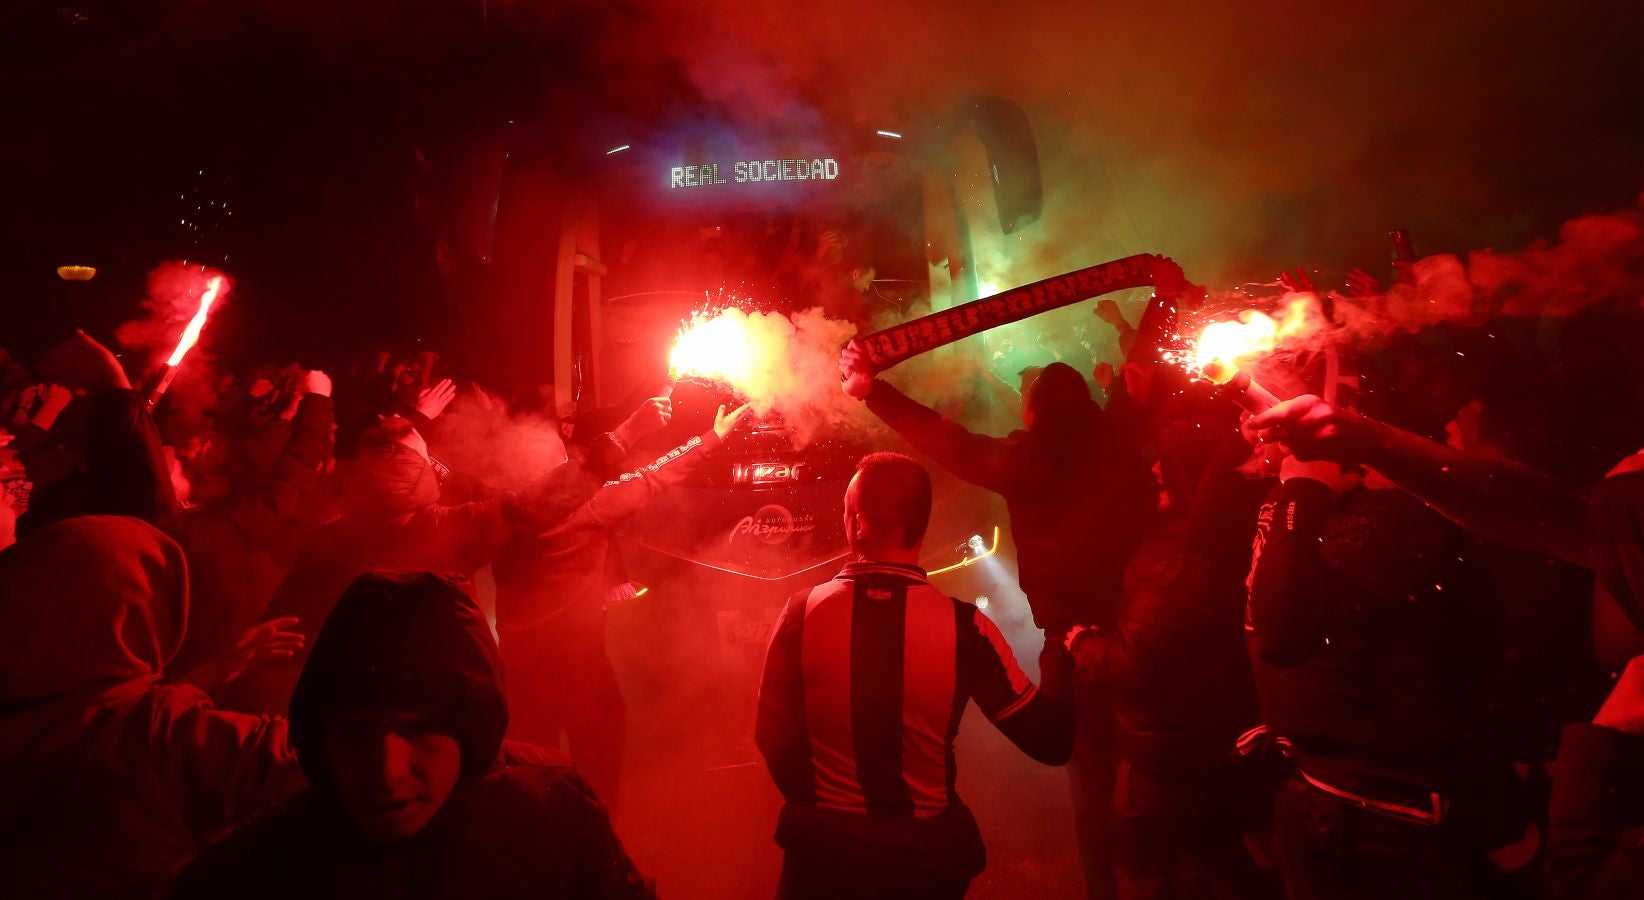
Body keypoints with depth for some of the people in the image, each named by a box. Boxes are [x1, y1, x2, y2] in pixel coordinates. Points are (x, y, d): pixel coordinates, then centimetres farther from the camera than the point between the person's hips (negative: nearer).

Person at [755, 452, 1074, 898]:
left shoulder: (803, 613, -16)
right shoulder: (963, 626, -19)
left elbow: (773, 736, -5)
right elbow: (1051, 741, -11)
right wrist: (1058, 659, 8)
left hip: (824, 851, 0)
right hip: (929, 859, 0)